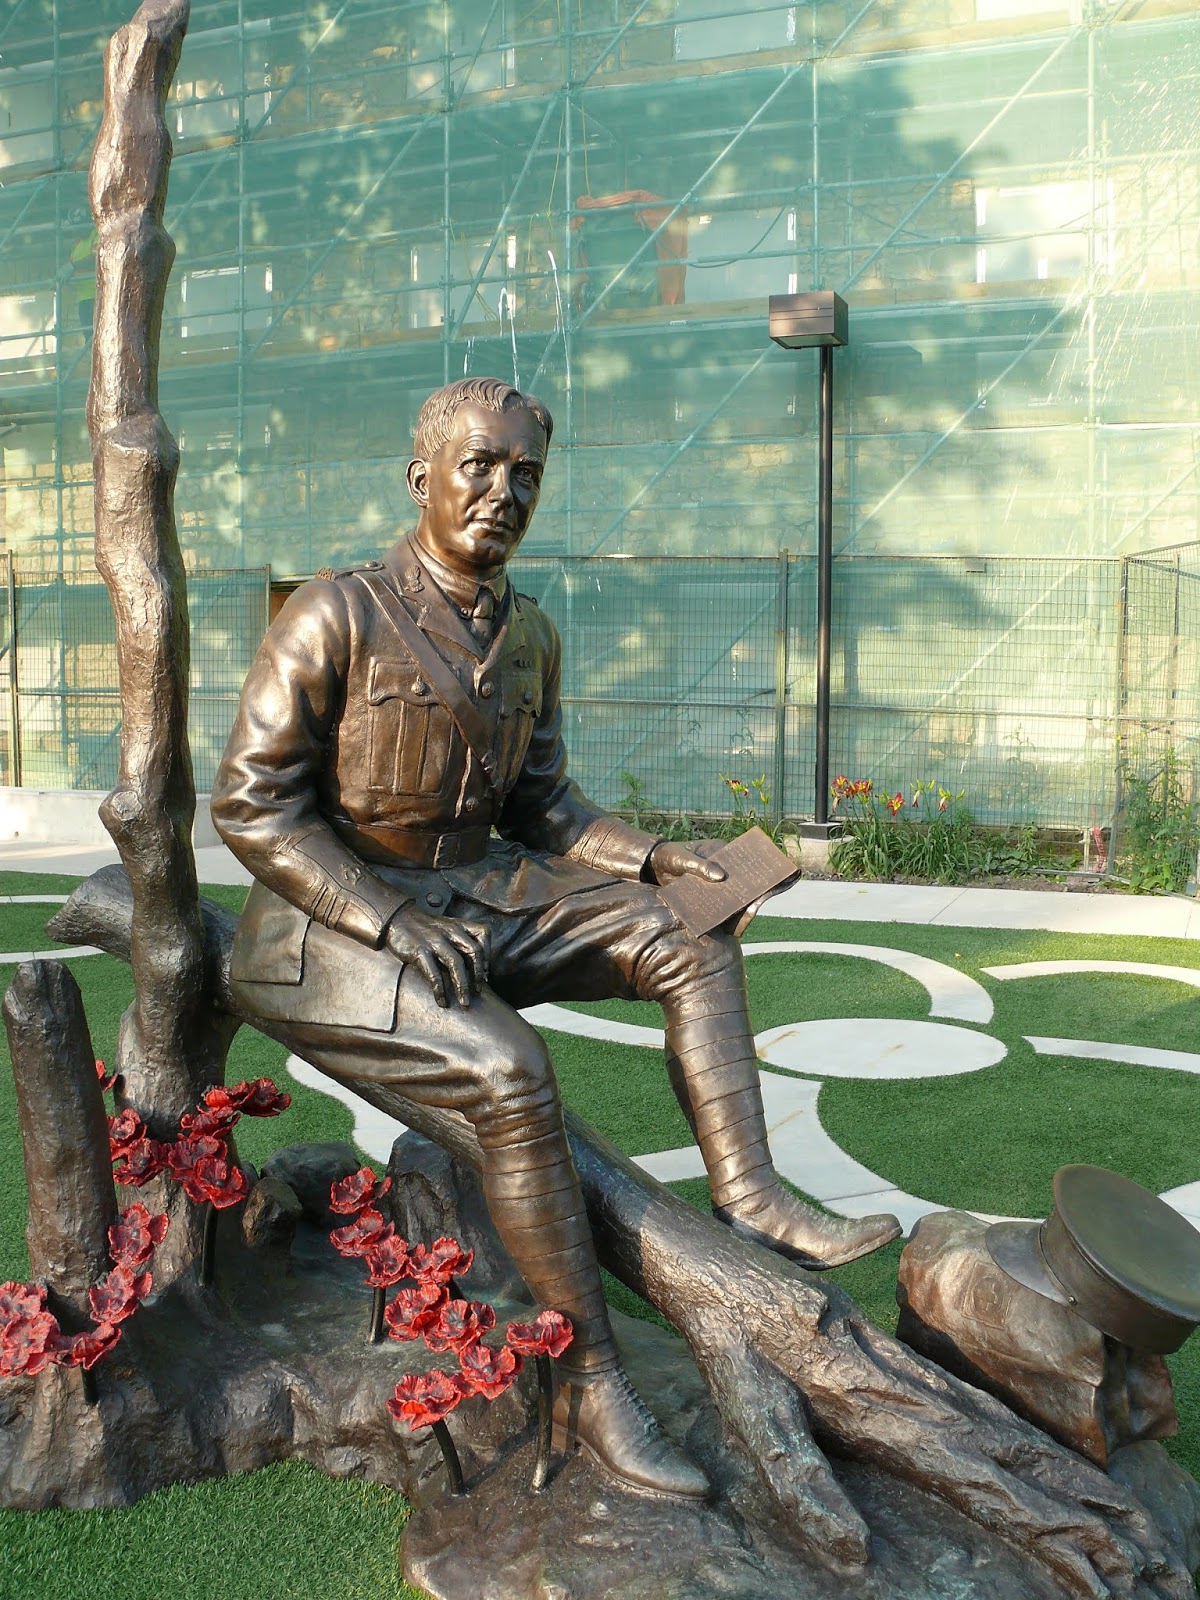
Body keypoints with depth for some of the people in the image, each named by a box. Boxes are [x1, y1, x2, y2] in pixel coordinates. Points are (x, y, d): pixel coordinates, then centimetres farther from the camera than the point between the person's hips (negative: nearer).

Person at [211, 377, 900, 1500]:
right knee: (509, 1074, -30)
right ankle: (591, 1383, -16)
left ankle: (747, 1200, -9)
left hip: (474, 891, 8)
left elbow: (539, 804, 14)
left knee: (689, 947, -5)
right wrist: (391, 921, -24)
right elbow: (251, 803, -15)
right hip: (327, 923, -7)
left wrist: (655, 859, -3)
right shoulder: (336, 614, -15)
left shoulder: (528, 634, 6)